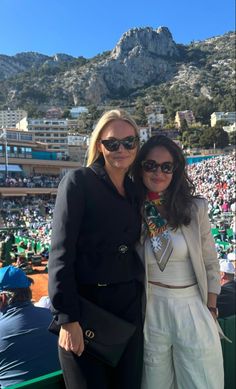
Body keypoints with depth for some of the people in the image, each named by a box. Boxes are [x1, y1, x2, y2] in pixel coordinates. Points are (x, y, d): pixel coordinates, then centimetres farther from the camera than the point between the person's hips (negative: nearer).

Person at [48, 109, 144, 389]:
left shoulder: (134, 191, 9)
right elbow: (61, 253, -14)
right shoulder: (78, 181, -10)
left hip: (130, 306, 6)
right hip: (87, 305, -5)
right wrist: (67, 319, -16)